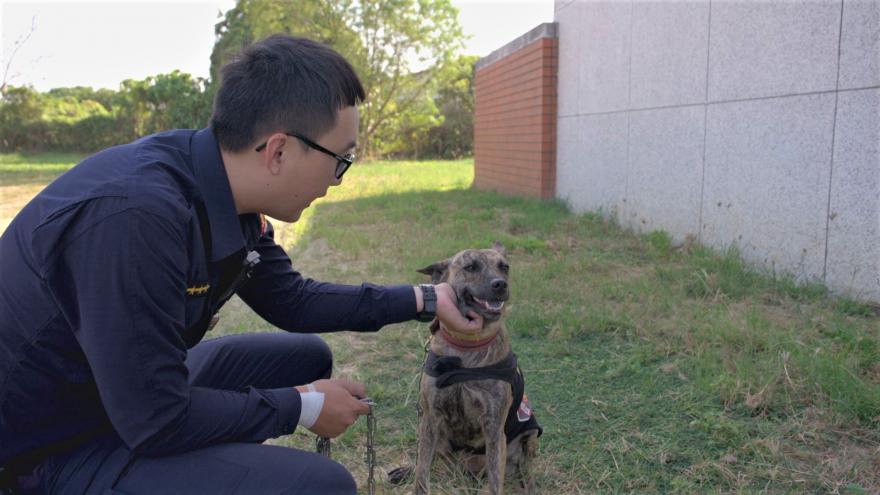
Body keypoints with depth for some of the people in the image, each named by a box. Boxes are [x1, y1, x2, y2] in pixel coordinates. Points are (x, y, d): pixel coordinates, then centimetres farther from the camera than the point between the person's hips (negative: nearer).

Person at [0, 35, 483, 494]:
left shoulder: (226, 195, -6)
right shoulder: (136, 215, -34)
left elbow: (292, 300, 8)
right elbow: (156, 421, -28)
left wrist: (425, 299, 8)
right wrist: (304, 406, -14)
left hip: (144, 389, 9)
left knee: (307, 355, 16)